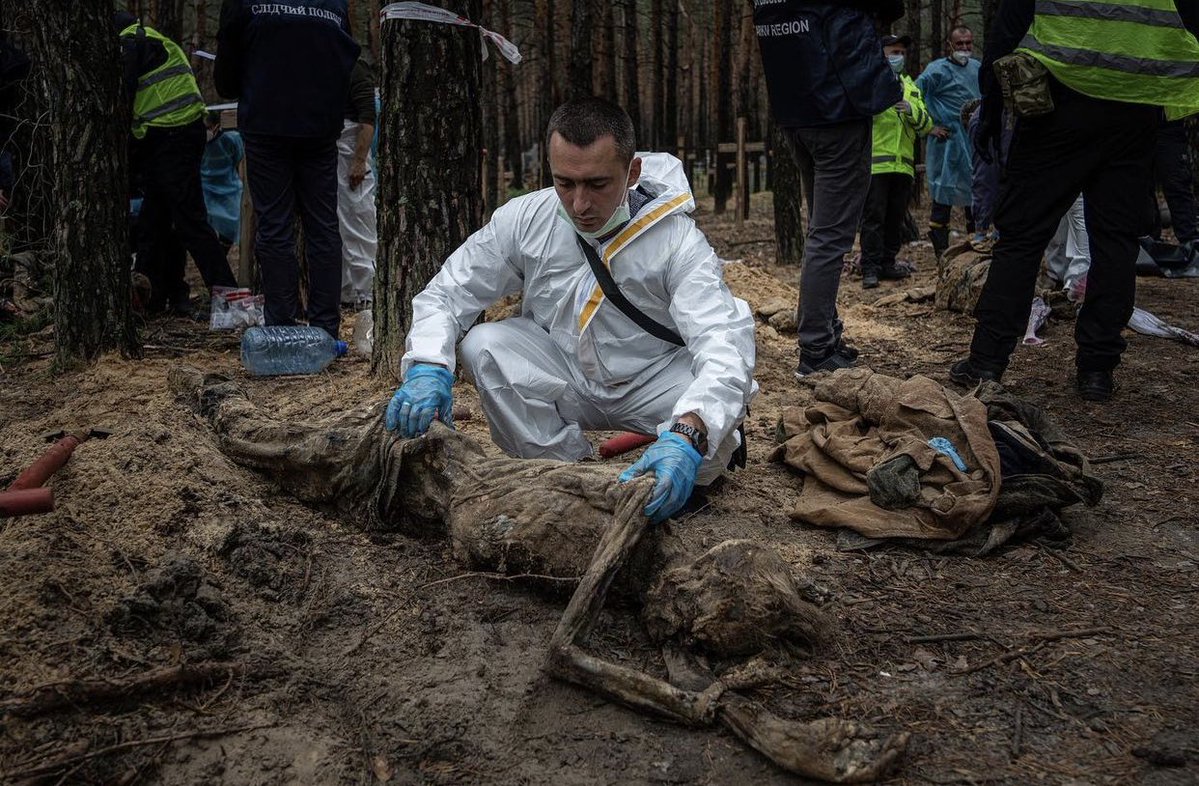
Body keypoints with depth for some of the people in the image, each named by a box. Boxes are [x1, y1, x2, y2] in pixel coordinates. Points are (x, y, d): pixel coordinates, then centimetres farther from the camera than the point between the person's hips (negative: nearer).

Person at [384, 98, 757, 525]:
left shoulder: (678, 240, -24)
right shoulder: (523, 218, -14)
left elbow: (724, 348, -35)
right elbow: (444, 294, -7)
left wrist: (686, 437, -55)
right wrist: (427, 367, -30)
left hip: (651, 385, -2)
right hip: (562, 379, 3)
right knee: (482, 345, -24)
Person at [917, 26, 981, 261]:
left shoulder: (977, 68, 13)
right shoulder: (938, 69, -9)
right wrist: (928, 127, -15)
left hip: (974, 142, 7)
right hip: (948, 142, -7)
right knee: (944, 196, -5)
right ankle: (941, 249, 0)